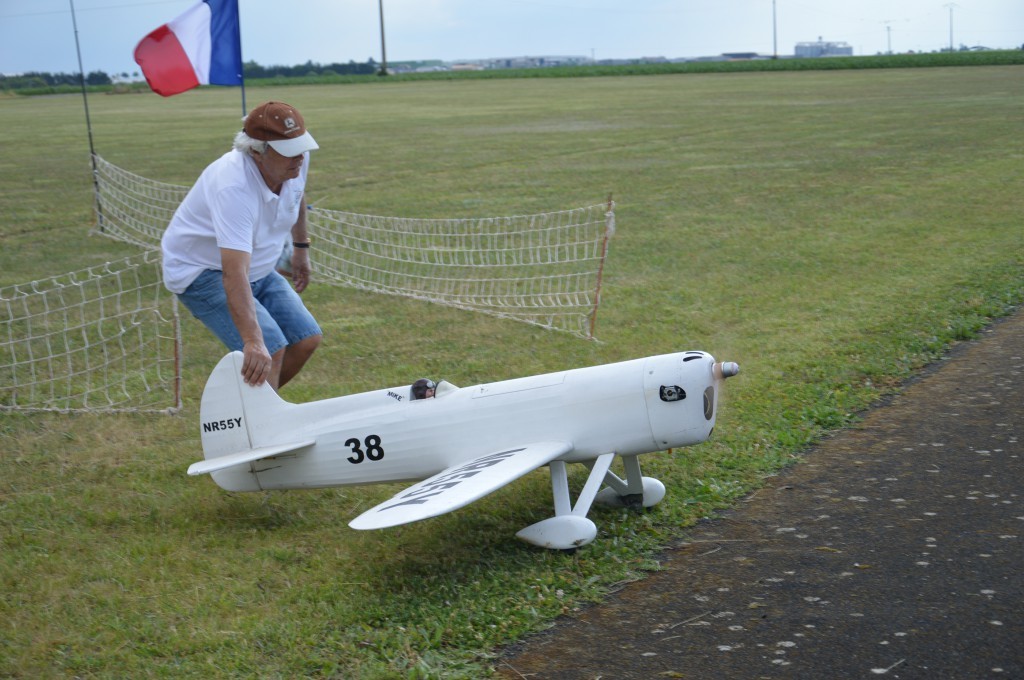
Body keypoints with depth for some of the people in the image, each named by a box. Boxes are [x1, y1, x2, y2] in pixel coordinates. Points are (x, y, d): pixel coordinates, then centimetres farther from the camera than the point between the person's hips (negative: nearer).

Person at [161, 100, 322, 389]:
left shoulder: (295, 162, -14)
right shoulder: (234, 187, -37)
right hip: (202, 272, -8)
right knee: (270, 349, -24)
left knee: (307, 339, 1)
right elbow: (234, 275, -47)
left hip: (258, 270, 8)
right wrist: (253, 341, -55)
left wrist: (301, 247, 24)